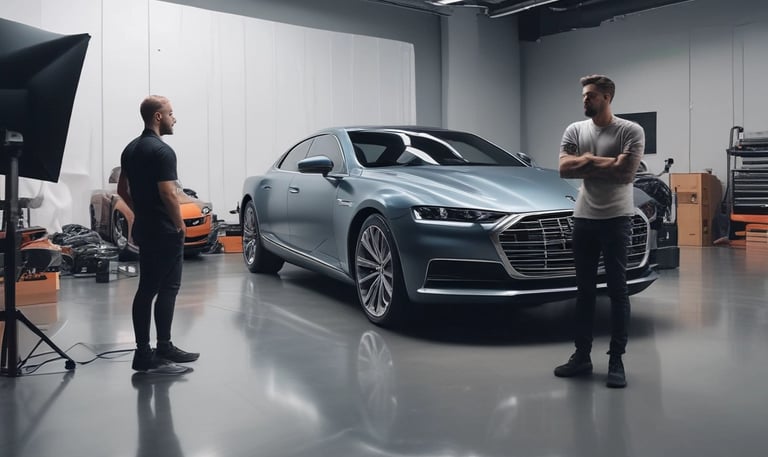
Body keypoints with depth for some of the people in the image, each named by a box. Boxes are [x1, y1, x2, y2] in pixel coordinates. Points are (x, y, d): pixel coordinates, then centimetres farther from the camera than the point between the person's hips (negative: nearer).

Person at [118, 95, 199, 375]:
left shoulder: (131, 149, 13)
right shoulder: (162, 151, -17)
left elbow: (122, 190, 18)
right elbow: (168, 194, -22)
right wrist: (180, 225, -10)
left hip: (144, 230, 9)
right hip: (164, 232, -9)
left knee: (145, 290, 11)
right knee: (167, 290, -4)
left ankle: (143, 352, 17)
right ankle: (161, 352, 1)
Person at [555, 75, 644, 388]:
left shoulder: (630, 131, -5)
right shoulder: (575, 130, 7)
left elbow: (626, 173, -18)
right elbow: (564, 169, -6)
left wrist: (587, 161, -10)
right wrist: (606, 164, -12)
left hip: (616, 219, -4)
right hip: (583, 219, 5)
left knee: (617, 290, 1)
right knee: (584, 290, 11)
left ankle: (616, 360, 9)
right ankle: (582, 356, 20)